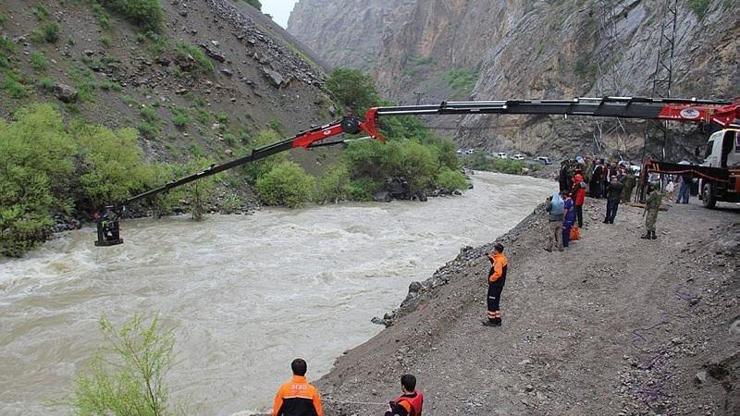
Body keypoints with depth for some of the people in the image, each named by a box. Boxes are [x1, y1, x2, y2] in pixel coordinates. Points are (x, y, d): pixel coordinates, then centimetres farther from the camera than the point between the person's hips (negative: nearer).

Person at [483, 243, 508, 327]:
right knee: (496, 302, 17)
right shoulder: (502, 258, 6)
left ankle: (492, 320, 8)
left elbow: (498, 273, -32)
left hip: (495, 284, -10)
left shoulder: (498, 261, -24)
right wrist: (491, 258, 9)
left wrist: (491, 279, -16)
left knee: (492, 302, 1)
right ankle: (497, 320, 24)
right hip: (500, 284, 10)